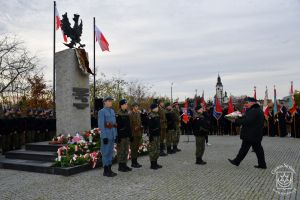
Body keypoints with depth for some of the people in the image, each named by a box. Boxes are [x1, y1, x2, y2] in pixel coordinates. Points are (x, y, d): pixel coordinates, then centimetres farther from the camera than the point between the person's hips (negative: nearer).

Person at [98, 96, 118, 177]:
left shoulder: (112, 111, 14)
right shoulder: (101, 111, -10)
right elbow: (101, 125, -15)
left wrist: (116, 134, 13)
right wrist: (104, 136, -20)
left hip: (112, 134, 8)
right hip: (106, 134, -8)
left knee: (110, 151, 11)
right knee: (106, 152, -2)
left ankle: (109, 169, 18)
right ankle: (106, 171, 6)